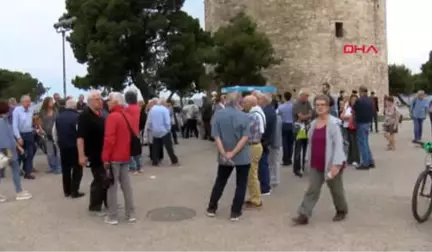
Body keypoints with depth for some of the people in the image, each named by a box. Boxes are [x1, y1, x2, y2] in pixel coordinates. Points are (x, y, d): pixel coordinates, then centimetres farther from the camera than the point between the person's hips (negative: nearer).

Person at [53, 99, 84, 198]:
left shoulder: (58, 117, 8)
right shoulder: (77, 116, -14)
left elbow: (54, 133, 14)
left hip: (63, 146, 6)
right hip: (75, 147, -6)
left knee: (65, 169, 16)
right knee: (77, 169, 5)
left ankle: (67, 191, 20)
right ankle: (74, 191, 3)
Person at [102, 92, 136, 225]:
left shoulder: (112, 116, -14)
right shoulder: (128, 116, 10)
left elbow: (109, 139, -19)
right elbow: (135, 135, 15)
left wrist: (105, 158, -15)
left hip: (114, 157, -7)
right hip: (126, 156, 7)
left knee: (112, 186, 0)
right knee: (126, 185, 12)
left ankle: (113, 217, 5)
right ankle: (131, 214, 16)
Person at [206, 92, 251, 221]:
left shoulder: (217, 114, -4)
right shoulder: (244, 116, -8)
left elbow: (216, 137, -11)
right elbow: (245, 138, -17)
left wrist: (224, 154, -14)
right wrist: (233, 153, -18)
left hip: (224, 157, 2)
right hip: (242, 156, -2)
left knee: (220, 182, 18)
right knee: (241, 184, 9)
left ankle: (211, 208, 25)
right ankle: (235, 212, 11)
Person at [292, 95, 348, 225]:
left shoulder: (333, 123, -14)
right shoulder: (313, 123, 6)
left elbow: (338, 144, -19)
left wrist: (336, 163, -24)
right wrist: (308, 158, 16)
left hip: (330, 164, -5)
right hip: (316, 164, 5)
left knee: (336, 189, 13)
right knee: (312, 190, 2)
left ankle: (341, 211, 35)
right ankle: (303, 215, 2)